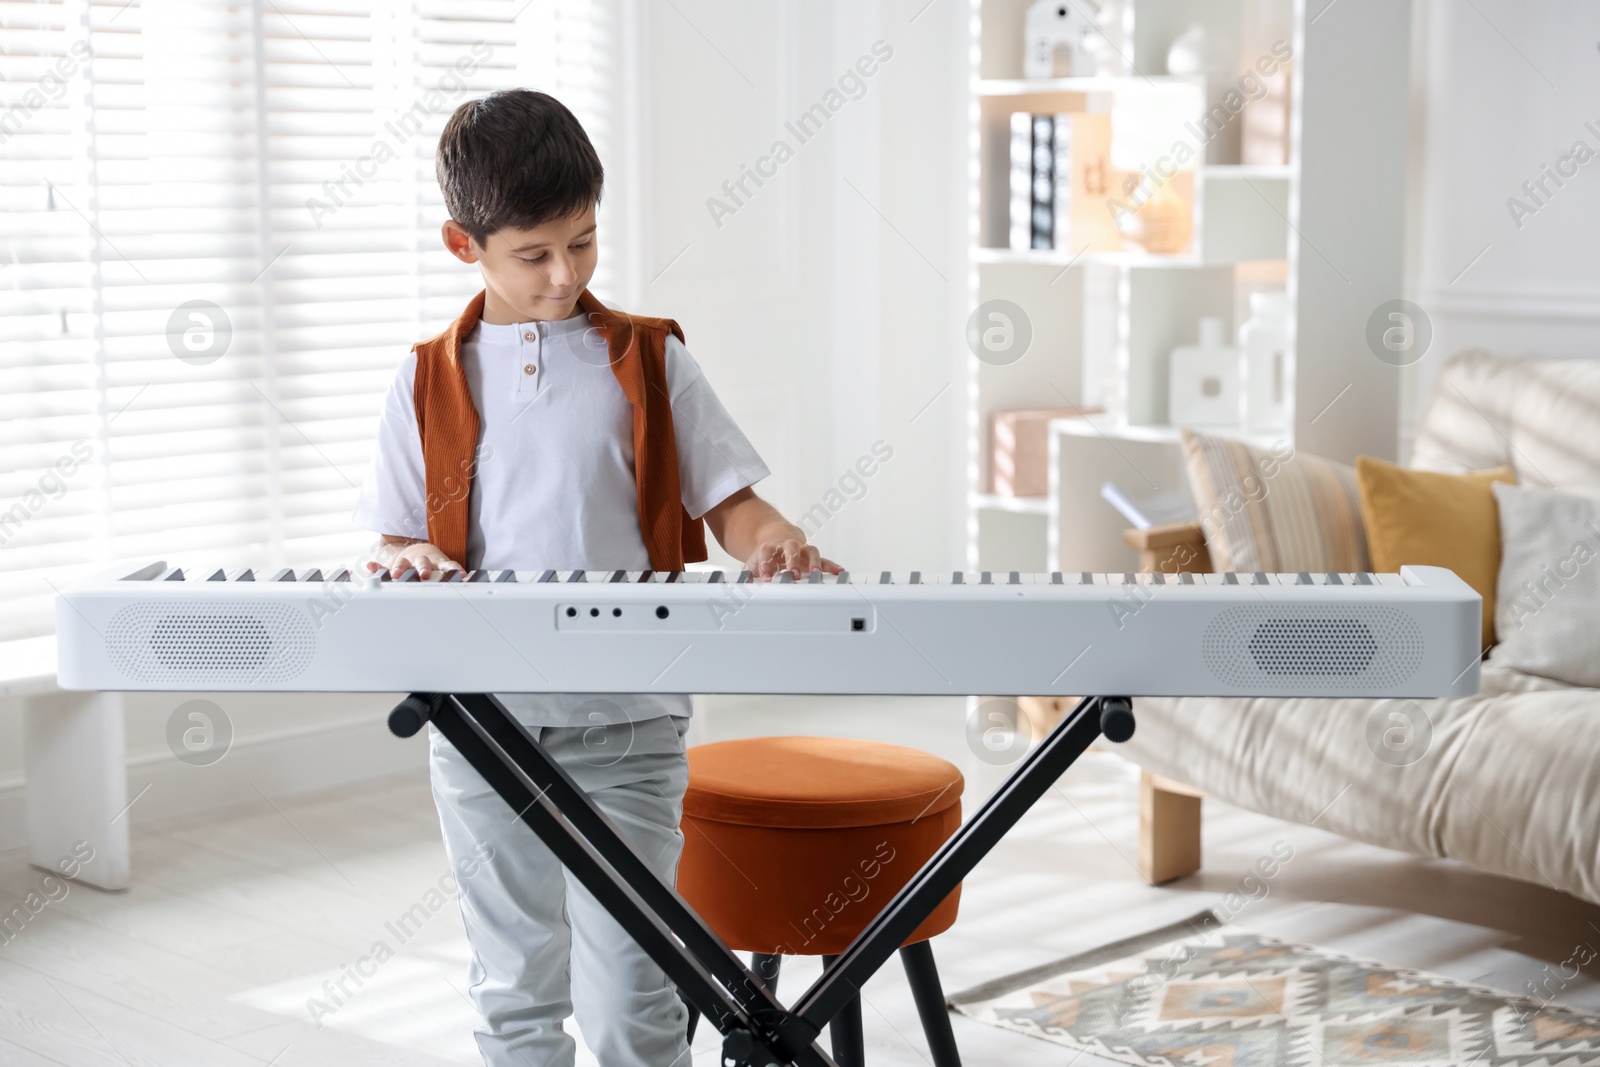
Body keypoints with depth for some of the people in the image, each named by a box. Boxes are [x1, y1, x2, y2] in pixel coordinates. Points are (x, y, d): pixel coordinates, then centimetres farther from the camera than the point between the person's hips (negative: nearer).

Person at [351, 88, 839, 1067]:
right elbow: (397, 539, 9)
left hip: (626, 724, -2)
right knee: (516, 986, 12)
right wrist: (413, 563, -14)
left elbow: (727, 501, 3)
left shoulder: (648, 362, 4)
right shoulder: (433, 380, 7)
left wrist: (770, 541, -18)